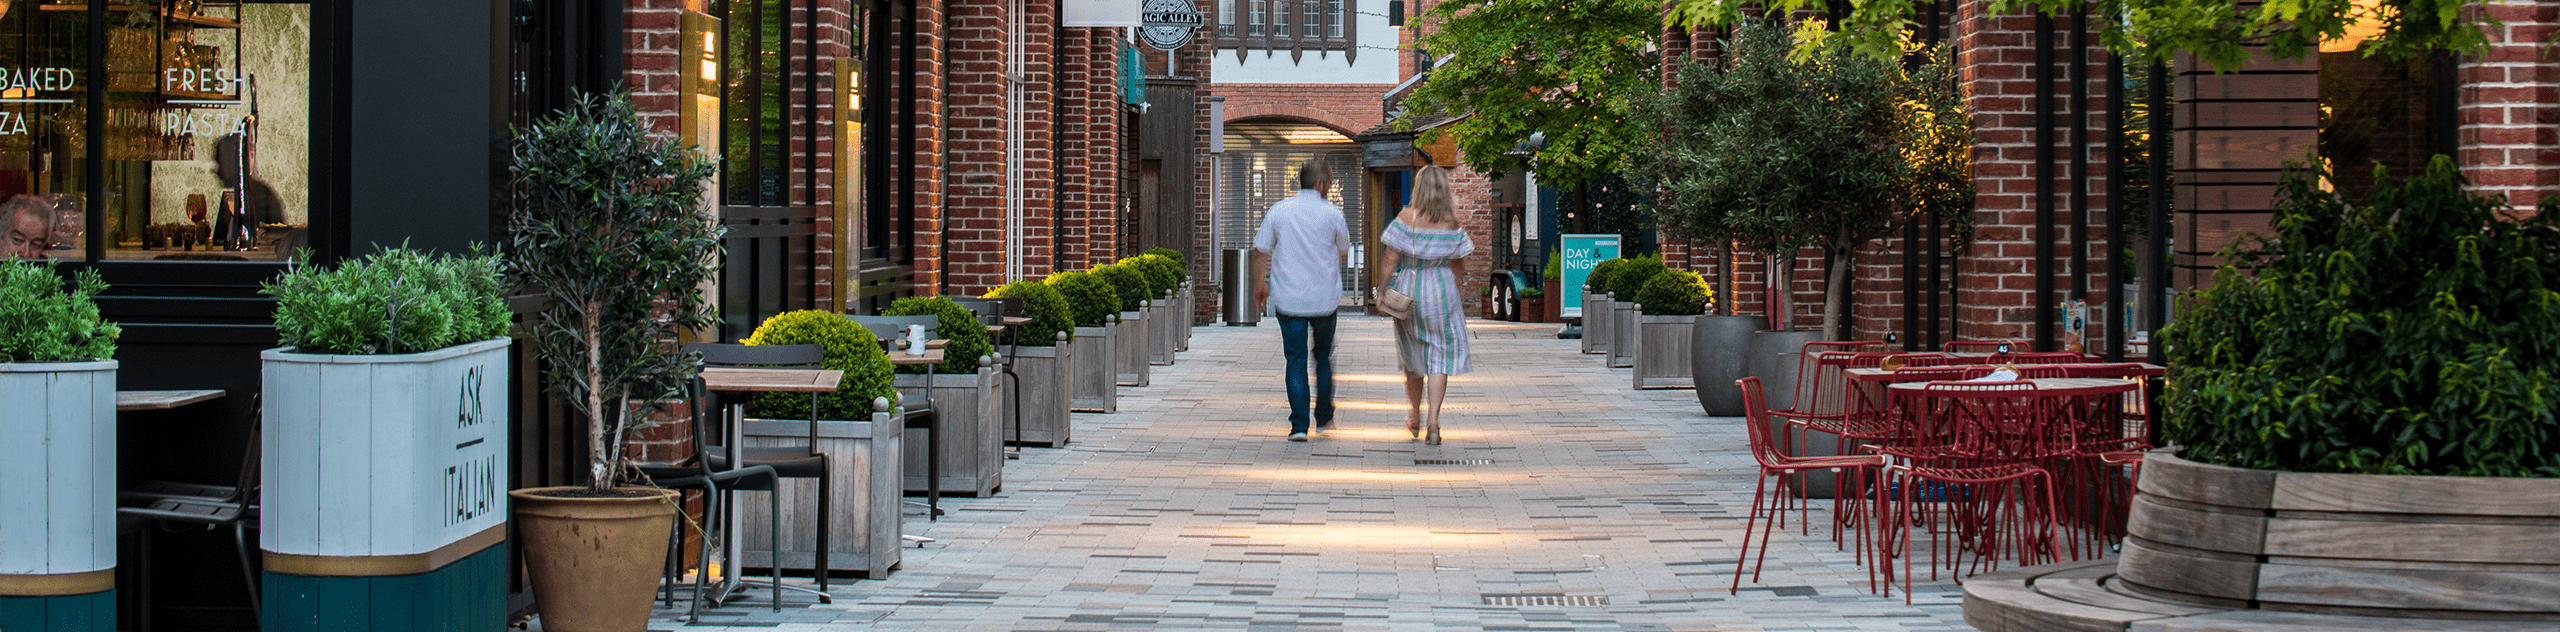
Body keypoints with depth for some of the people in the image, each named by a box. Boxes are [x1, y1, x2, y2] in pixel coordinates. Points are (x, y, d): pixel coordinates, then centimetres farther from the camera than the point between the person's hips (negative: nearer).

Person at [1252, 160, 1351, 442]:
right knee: (1323, 356, 18)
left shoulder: (1278, 211, -2)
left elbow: (1261, 251, 2)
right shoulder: (1332, 214, -6)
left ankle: (1299, 425, -5)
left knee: (1296, 360, 3)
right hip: (1324, 299, 0)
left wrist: (1259, 284, 16)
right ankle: (1324, 418, 24)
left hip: (1288, 299, 0)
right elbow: (1343, 251, 8)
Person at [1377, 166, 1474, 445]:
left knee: (1414, 358, 16)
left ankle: (1414, 419, 31)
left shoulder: (1406, 217, -9)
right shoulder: (1451, 223, -5)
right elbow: (1459, 267, 4)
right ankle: (1433, 423, -11)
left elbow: (1391, 260, -10)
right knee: (1440, 357, 3)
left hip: (1408, 289, 1)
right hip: (1441, 289, 0)